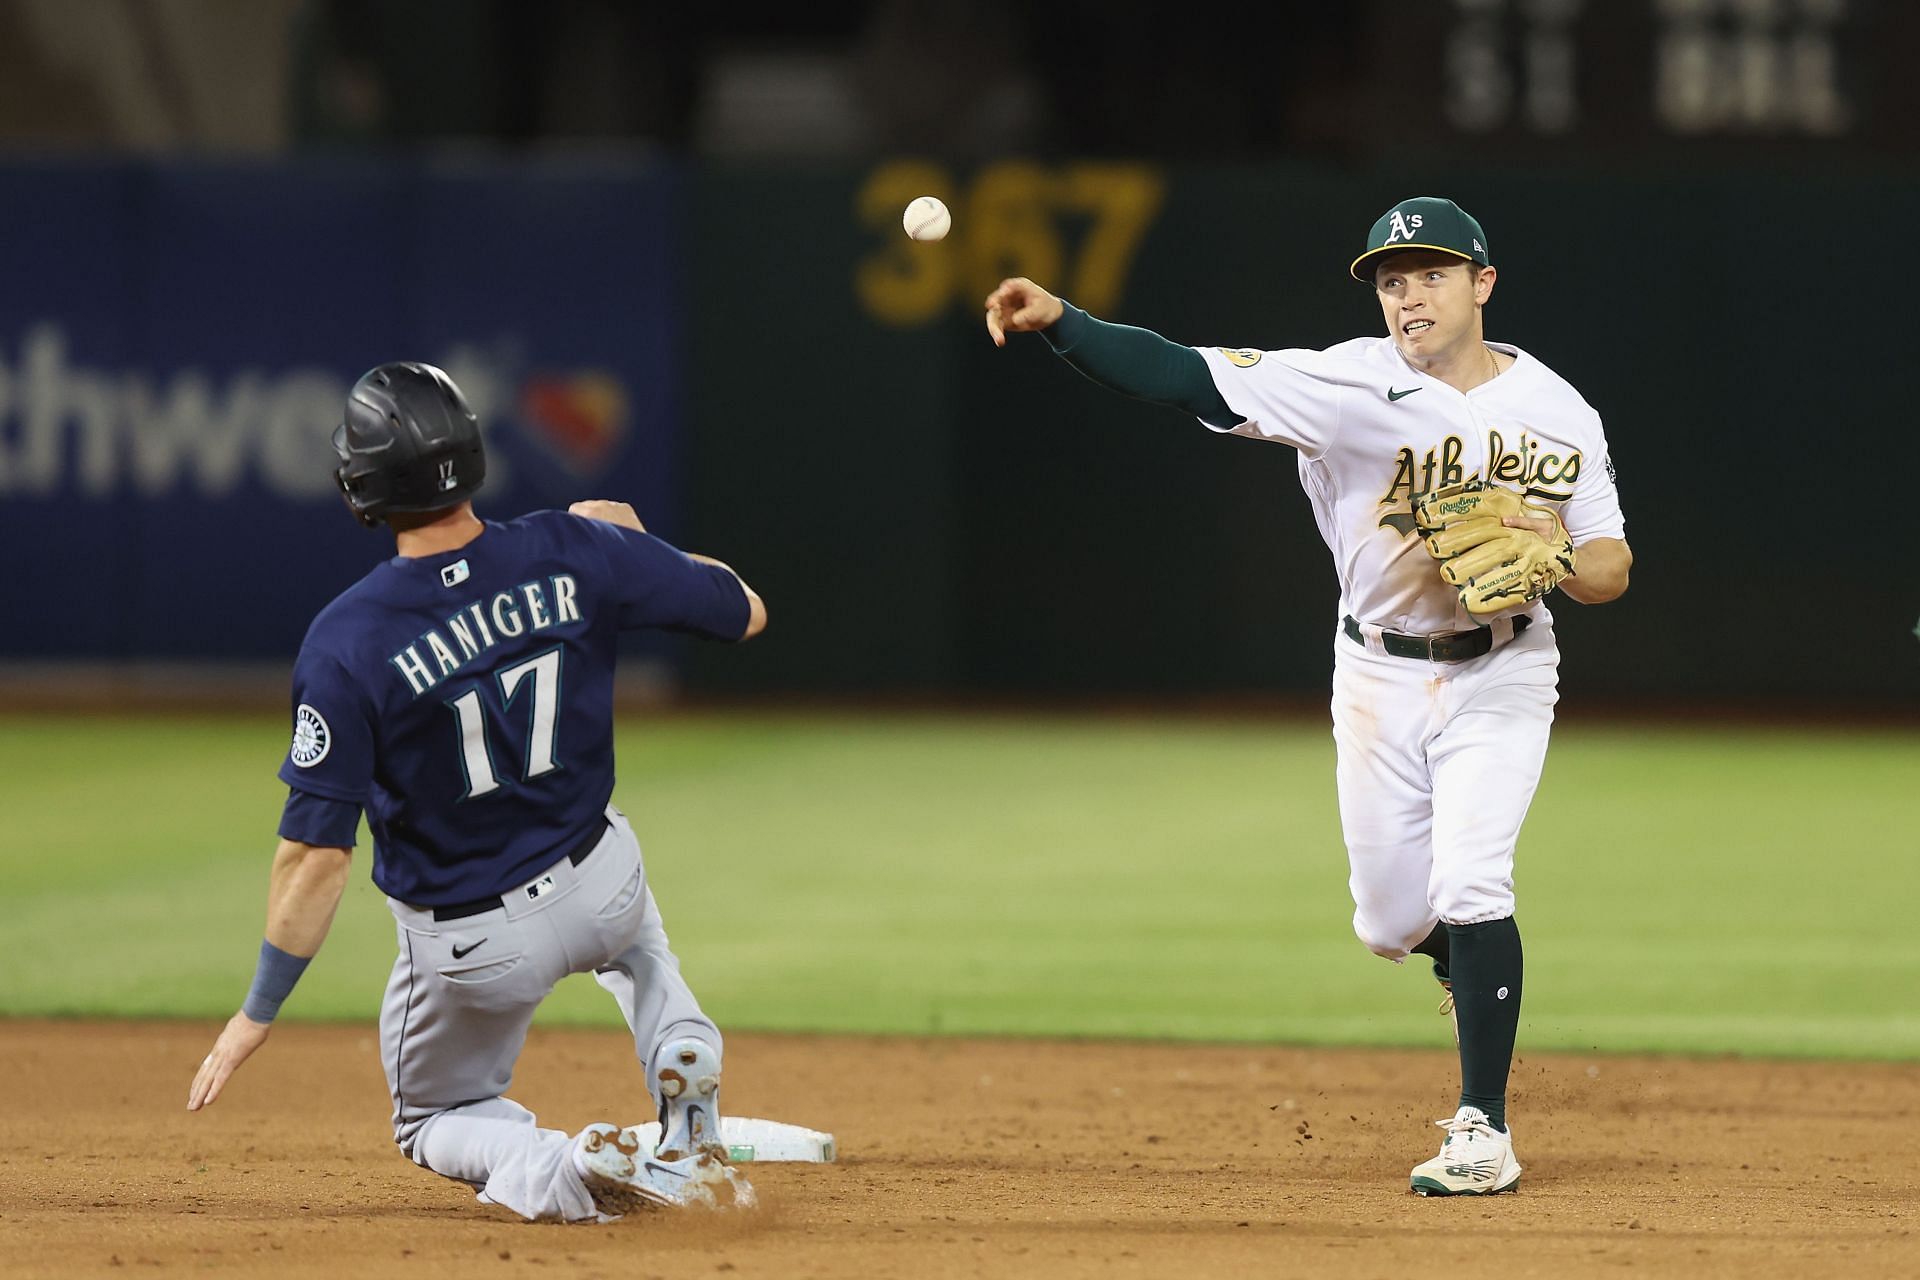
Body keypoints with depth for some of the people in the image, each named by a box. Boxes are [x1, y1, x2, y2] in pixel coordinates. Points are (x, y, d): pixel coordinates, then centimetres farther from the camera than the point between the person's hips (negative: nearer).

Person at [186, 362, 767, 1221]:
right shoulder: (577, 555, -15)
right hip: (595, 886, 3)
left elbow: (318, 851, -22)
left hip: (467, 945, -3)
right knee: (636, 949, 41)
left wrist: (258, 1012, -12)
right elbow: (745, 612, 0)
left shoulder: (346, 642, -24)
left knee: (432, 1121, 25)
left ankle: (560, 1172, -10)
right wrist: (628, 542, 17)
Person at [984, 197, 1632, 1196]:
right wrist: (1058, 324, -35)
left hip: (1498, 674, -2)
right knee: (1390, 921, 6)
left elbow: (1611, 570, -2)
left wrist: (1556, 561, -26)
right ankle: (1477, 970, 43)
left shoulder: (1556, 413, -7)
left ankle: (1484, 1132, -13)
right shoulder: (1350, 383, -12)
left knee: (1469, 887, -19)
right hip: (1380, 674, 2)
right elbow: (1187, 378, -21)